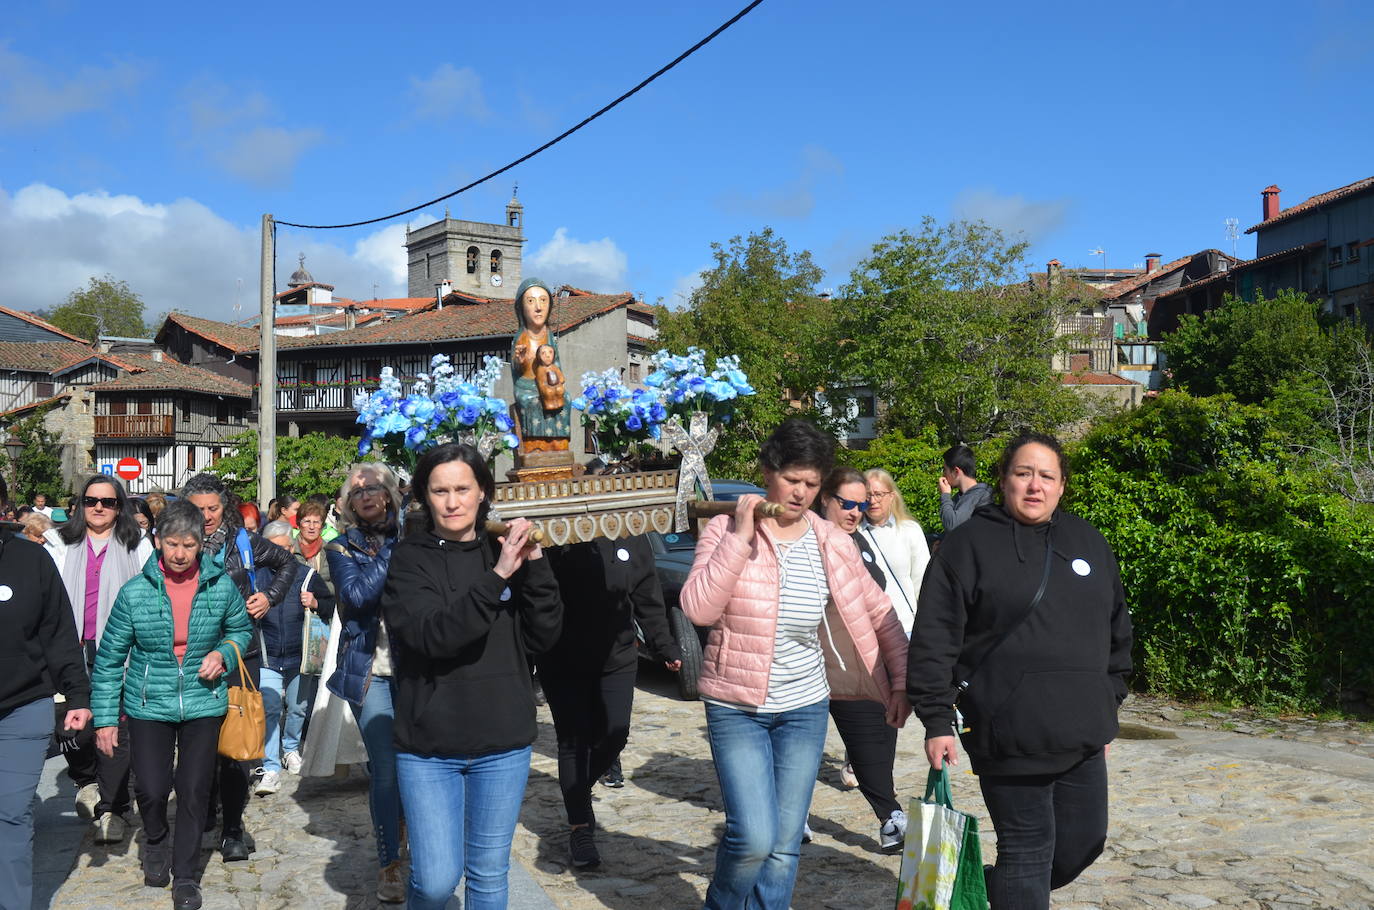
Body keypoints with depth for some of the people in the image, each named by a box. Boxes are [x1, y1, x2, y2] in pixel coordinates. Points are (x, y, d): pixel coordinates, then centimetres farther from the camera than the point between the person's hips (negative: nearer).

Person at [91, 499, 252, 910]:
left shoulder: (221, 587, -5)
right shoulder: (135, 592, -7)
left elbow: (241, 629, 13)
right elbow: (109, 659, 0)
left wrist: (223, 653, -8)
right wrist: (105, 717, -1)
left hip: (204, 704, 1)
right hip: (148, 706, 0)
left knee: (195, 791, 2)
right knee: (151, 788, -5)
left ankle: (185, 876, 21)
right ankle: (156, 839, 30)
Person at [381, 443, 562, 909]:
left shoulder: (505, 551, 3)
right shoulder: (411, 558, -5)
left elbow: (544, 636, -3)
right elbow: (432, 636, -21)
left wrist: (534, 566, -16)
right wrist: (496, 577, -29)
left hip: (503, 746, 2)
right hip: (428, 748, -2)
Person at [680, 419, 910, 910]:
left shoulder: (833, 545, -1)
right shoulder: (726, 530, -10)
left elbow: (880, 616, 10)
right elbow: (699, 609, -23)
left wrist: (900, 682, 7)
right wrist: (741, 536, -25)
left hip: (805, 710, 3)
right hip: (736, 708, -3)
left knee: (785, 845, 9)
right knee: (754, 837, -13)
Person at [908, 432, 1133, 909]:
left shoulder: (1089, 542, 12)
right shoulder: (971, 544, -4)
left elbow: (1116, 631, 20)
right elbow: (934, 640, -8)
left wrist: (1108, 703, 19)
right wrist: (937, 720, -11)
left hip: (1083, 736, 6)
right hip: (1010, 736, -6)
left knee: (1084, 842, 14)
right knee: (1028, 849, 1)